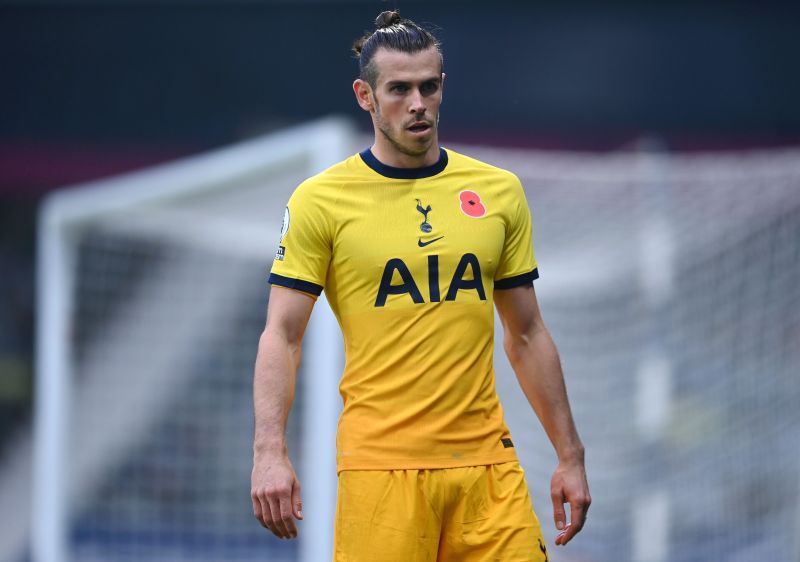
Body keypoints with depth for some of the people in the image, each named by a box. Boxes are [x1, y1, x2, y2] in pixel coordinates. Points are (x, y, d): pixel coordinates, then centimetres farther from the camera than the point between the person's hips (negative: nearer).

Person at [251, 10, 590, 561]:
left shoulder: (500, 192, 10)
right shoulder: (320, 201, 0)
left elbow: (526, 335, 15)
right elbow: (282, 336, -2)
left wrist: (570, 455, 12)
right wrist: (270, 452, -14)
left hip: (486, 462, 3)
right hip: (381, 467, -3)